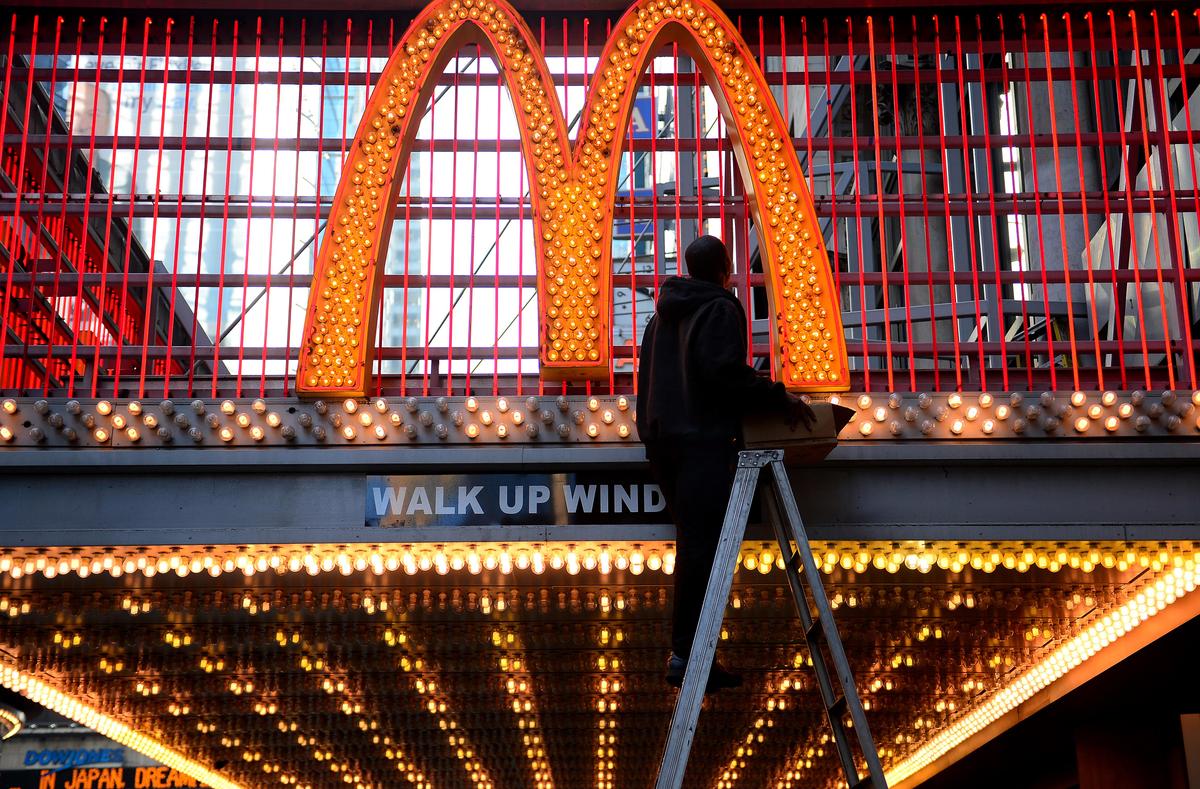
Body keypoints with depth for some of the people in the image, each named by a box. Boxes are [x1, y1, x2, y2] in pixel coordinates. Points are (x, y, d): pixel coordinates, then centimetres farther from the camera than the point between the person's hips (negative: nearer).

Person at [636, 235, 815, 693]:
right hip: (703, 440, -9)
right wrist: (779, 400, -11)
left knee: (691, 542, 12)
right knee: (701, 546, -11)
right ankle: (686, 653, -15)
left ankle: (685, 652, 10)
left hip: (663, 441, 9)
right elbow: (724, 372, -18)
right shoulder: (720, 309, -5)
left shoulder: (664, 314, 22)